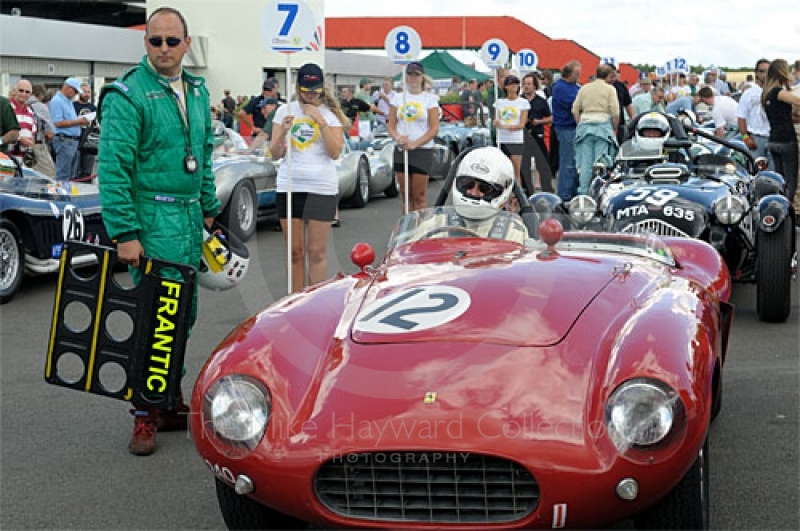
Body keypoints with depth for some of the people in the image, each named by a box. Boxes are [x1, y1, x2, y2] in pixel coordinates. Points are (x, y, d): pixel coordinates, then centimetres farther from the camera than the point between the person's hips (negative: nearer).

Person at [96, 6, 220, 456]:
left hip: (190, 219, 8)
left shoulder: (197, 91, 12)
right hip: (152, 220, -7)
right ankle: (146, 415, 3)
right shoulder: (128, 95, -12)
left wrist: (209, 209, 18)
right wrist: (124, 233, -20)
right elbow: (113, 168, -16)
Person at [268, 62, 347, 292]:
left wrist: (321, 121, -14)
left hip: (322, 188, -2)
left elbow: (335, 152, -7)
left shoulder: (330, 113, 4)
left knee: (317, 251, -2)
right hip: (289, 186, 2)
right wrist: (283, 132, -13)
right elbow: (275, 153, 6)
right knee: (295, 251, 7)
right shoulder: (285, 111, 9)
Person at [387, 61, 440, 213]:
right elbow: (391, 125, 9)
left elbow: (434, 129, -4)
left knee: (419, 196, -2)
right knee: (405, 195, 7)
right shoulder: (398, 97, 11)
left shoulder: (430, 99, 2)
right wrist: (397, 138, -13)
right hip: (401, 150, 3)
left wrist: (415, 143, -15)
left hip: (422, 150, -3)